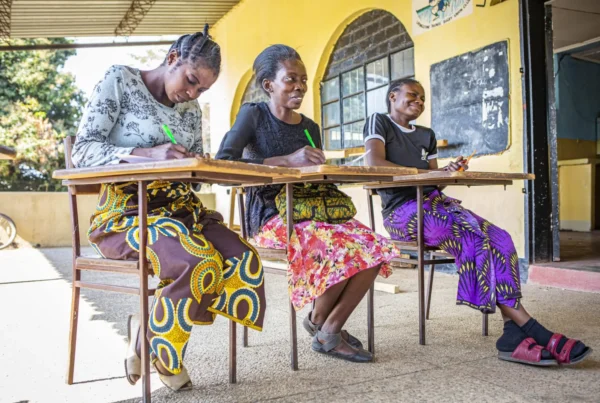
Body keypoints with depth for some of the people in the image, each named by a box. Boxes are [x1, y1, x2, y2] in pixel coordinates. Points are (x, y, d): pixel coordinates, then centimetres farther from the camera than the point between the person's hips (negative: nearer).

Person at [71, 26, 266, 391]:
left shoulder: (191, 110, 14)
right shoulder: (121, 81, -3)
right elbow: (83, 150, -12)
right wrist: (149, 153, -29)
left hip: (180, 209, 6)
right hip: (125, 211, -6)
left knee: (244, 262, -19)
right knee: (201, 265, -31)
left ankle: (150, 325, -4)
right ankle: (157, 348, -3)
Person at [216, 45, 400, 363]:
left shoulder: (310, 128, 15)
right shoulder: (253, 115, -1)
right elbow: (223, 161, -18)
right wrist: (287, 161, -25)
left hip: (308, 212, 6)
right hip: (270, 217, -6)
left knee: (374, 248, -18)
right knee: (341, 247, -30)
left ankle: (330, 331, -6)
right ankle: (318, 320, -3)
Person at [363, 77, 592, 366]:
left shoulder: (426, 135, 26)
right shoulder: (379, 122, 7)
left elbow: (434, 181, 18)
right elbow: (374, 162, -12)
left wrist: (447, 172, -6)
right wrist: (422, 172, -14)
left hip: (434, 202, 7)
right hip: (402, 210, -7)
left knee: (499, 239, -19)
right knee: (474, 238, -29)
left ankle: (514, 332, -28)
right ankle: (531, 329, -27)